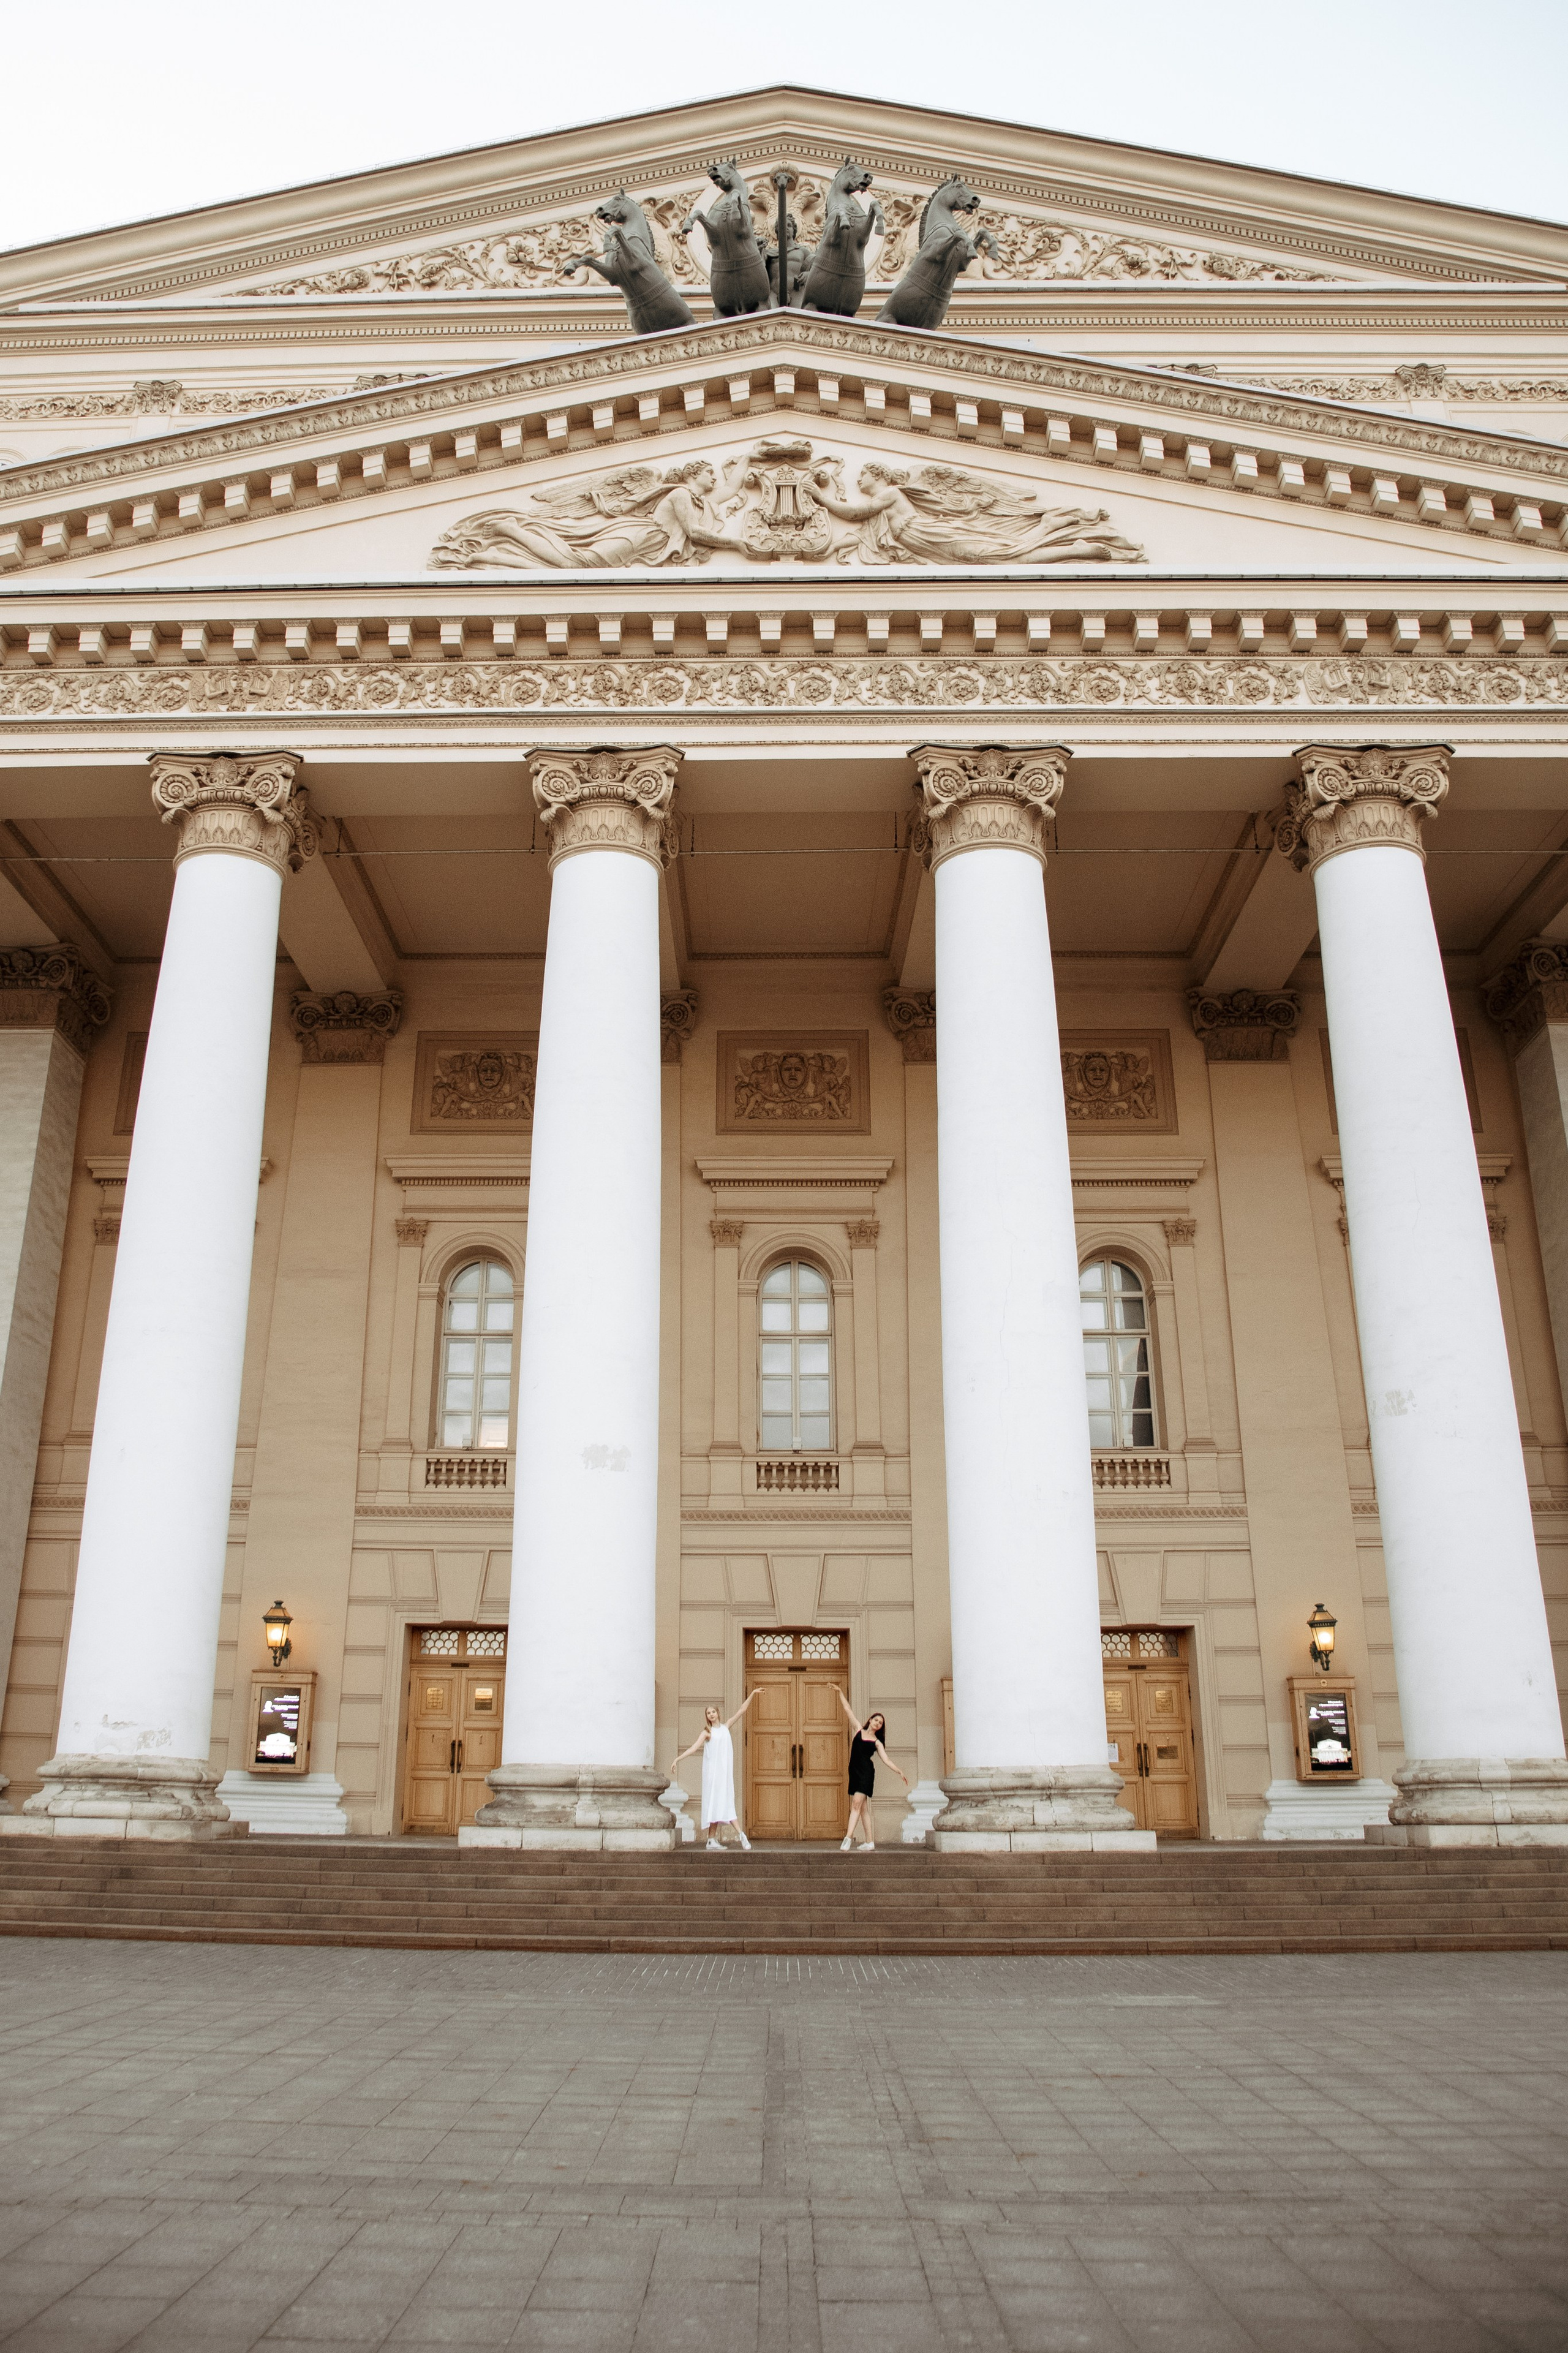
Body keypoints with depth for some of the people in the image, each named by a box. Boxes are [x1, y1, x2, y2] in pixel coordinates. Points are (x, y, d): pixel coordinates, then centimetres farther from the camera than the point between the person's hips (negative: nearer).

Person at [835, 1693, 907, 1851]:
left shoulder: (877, 1743, 10)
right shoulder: (859, 1730, 15)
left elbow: (886, 1759, 4)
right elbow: (847, 1709, 15)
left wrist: (900, 1772, -8)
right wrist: (840, 1693, 14)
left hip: (866, 1772, -3)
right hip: (854, 1771, 3)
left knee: (857, 1804, -16)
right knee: (861, 1808, 4)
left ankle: (848, 1838, -25)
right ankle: (869, 1843, 8)